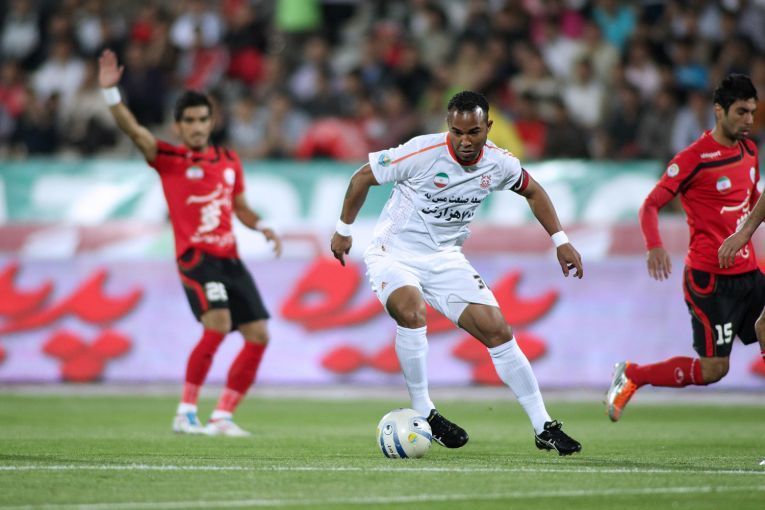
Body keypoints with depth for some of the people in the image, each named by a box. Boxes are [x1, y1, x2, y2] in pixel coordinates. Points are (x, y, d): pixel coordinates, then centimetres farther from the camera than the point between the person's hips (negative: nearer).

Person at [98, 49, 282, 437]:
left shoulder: (228, 161, 14)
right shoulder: (169, 160, -1)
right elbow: (134, 131, -15)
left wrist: (261, 228, 4)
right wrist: (110, 91, -28)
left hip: (230, 258, 6)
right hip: (195, 257, -6)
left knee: (258, 336, 2)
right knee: (217, 324, -27)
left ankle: (221, 418, 11)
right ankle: (186, 412, -18)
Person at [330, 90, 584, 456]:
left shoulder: (499, 164, -8)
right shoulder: (424, 152, -23)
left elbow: (533, 191, 15)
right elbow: (363, 176, -9)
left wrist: (560, 241, 10)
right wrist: (343, 230, -1)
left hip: (445, 258, 4)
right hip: (394, 251, -4)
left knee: (498, 331, -4)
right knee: (411, 312, -35)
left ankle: (543, 428, 5)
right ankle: (424, 415, -21)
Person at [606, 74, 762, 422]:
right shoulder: (695, 158, -13)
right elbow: (650, 205, -13)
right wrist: (654, 246, -30)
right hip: (709, 277, -7)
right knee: (713, 370, -7)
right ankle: (631, 376, 10)